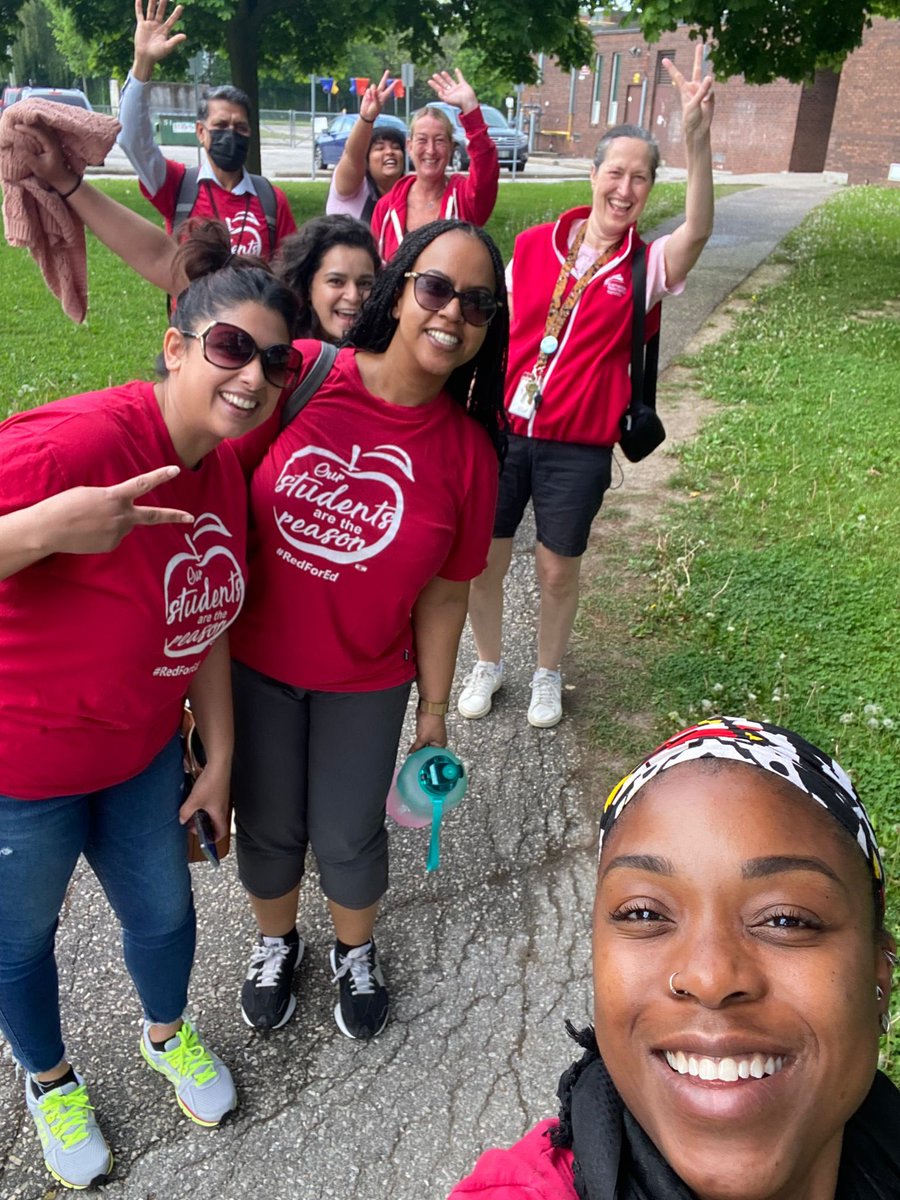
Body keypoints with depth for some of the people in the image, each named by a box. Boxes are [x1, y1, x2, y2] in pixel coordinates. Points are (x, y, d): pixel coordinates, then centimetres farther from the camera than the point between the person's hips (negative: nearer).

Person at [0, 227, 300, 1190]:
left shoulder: (222, 468, -6)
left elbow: (203, 626, 3)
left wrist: (219, 760, 7)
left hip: (141, 755, 6)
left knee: (164, 911, 24)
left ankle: (166, 1033, 57)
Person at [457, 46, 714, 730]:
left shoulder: (646, 266, -5)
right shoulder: (533, 245, 1)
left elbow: (698, 231, -27)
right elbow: (498, 332, 9)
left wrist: (698, 138, -40)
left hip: (578, 448, -2)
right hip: (502, 430, 2)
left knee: (558, 571, 10)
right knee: (483, 559, 9)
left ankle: (548, 674, 35)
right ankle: (488, 664, 34)